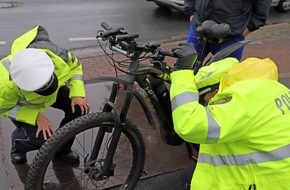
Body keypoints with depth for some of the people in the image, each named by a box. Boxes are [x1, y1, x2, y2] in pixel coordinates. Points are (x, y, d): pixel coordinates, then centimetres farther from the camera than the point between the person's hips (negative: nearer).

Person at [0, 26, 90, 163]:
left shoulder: (56, 54, -36)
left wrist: (77, 94, -25)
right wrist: (36, 116, -32)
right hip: (20, 104, -3)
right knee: (40, 138, -24)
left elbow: (74, 66, -13)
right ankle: (18, 142, 14)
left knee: (79, 109, -18)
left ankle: (62, 148, 7)